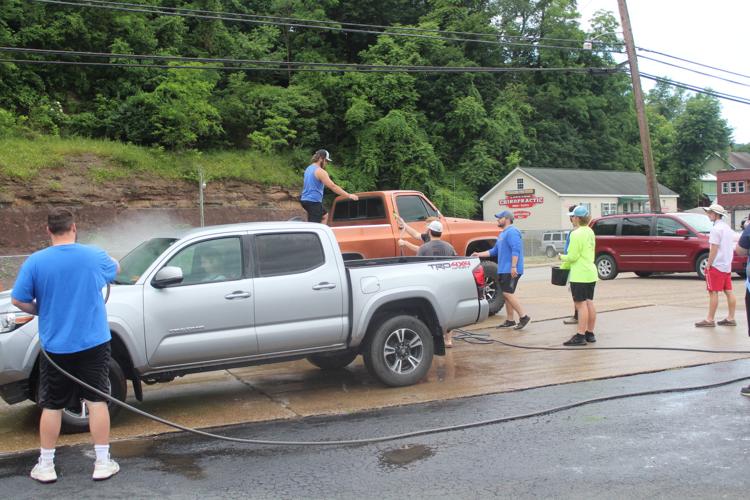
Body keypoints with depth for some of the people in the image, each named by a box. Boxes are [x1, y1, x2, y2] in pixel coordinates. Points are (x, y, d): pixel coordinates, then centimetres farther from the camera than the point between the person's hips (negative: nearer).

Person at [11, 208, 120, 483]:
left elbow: (18, 300, -6)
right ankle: (102, 463, 12)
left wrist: (42, 312, 12)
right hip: (93, 343, 0)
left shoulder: (35, 261, -8)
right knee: (97, 401, 8)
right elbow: (115, 269, 16)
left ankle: (46, 466, 20)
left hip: (54, 346, 0)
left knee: (52, 406, 12)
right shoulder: (95, 256, -5)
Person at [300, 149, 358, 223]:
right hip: (313, 202, -10)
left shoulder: (309, 168, 15)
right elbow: (333, 186, -20)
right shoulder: (320, 171, -15)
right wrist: (349, 196, -19)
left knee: (325, 215, 24)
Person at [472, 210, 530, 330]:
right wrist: (479, 254, 21)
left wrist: (513, 267, -28)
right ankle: (509, 320, 16)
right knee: (507, 294, 11)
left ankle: (523, 317, -8)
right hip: (503, 270, 10)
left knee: (508, 293, -13)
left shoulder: (512, 232, -12)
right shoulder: (502, 234, 20)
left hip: (511, 270, -10)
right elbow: (494, 251, 25)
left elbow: (516, 250, -22)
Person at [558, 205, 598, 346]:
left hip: (579, 275, -9)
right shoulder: (590, 232, 13)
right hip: (591, 272, 9)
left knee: (581, 304, -8)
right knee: (589, 303, 13)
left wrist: (562, 257, 0)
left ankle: (580, 336, -6)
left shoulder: (576, 234, -17)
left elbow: (573, 256, -19)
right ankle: (590, 334, 19)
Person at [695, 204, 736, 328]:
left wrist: (708, 265, -14)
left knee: (713, 292, -5)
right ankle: (730, 318, 12)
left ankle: (709, 320, -3)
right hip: (727, 266, 9)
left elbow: (714, 249, -18)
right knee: (729, 292, 8)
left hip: (716, 266, -9)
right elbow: (731, 248, 18)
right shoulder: (728, 228, 14)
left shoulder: (716, 229, -14)